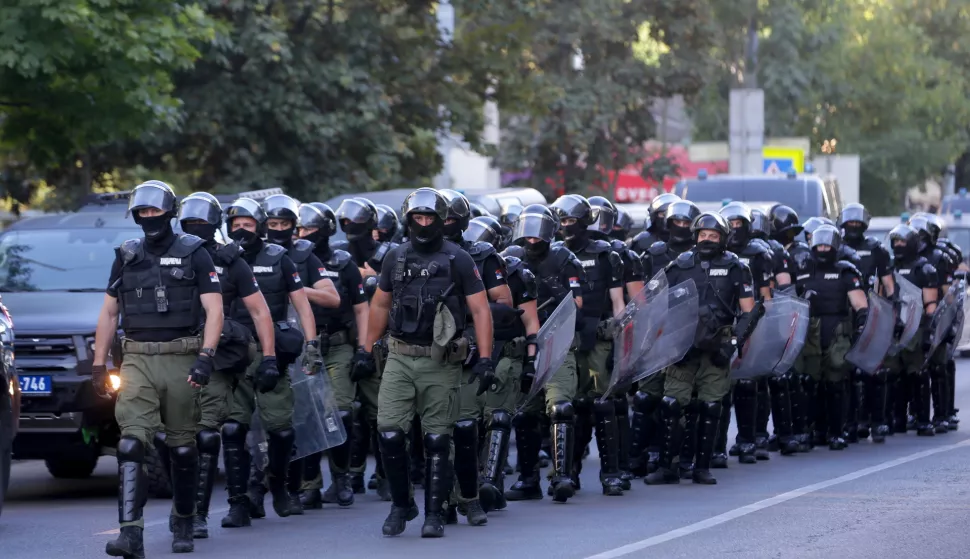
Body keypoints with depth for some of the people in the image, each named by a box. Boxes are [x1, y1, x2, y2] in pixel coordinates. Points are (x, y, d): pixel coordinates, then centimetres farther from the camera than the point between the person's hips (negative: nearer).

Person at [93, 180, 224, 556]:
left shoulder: (193, 254, 2)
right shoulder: (126, 257, 13)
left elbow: (214, 309, -4)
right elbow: (109, 313, 17)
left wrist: (206, 356, -17)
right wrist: (98, 364, 11)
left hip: (181, 361, -2)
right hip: (137, 360, 2)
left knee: (182, 447, 6)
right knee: (131, 444, -13)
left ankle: (184, 526, 23)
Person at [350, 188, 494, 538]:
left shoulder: (458, 260, -2)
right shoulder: (396, 258, 10)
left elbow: (480, 310, -4)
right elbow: (380, 305, 19)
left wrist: (485, 359, -12)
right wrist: (366, 350, 15)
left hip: (441, 362, -3)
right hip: (400, 358, 3)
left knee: (437, 440, 1)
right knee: (389, 432, -8)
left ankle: (435, 514, 10)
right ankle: (401, 505, 10)